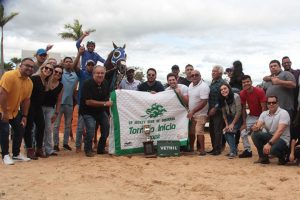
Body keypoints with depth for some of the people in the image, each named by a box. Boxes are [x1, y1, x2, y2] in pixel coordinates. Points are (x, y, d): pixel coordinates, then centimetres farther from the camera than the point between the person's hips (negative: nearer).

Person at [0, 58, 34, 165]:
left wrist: (24, 116, 2)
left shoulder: (29, 82, -2)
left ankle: (16, 154, 22)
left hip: (14, 110, 8)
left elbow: (26, 100, 4)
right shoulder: (10, 75, -24)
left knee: (20, 130, 8)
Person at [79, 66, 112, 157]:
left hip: (101, 111, 7)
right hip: (88, 112, -6)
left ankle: (101, 149, 23)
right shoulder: (88, 84, -21)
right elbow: (88, 102, -26)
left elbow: (107, 97, 16)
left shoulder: (105, 83, -1)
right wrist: (104, 103, -24)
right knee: (91, 129, -21)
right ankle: (88, 150, 2)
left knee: (107, 127, 3)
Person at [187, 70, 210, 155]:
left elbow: (204, 102, -22)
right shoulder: (191, 85, 10)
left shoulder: (203, 86, -17)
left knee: (199, 131, -13)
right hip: (191, 113, 8)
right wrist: (189, 110, 9)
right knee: (191, 131, 13)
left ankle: (202, 150, -4)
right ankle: (191, 148, 27)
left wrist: (193, 111, -22)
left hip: (200, 114, -8)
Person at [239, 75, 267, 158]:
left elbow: (264, 108, -18)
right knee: (243, 132, -4)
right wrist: (244, 123, -5)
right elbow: (243, 108, -2)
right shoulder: (242, 93, -9)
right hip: (251, 116, 4)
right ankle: (247, 150, 9)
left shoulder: (259, 91, -21)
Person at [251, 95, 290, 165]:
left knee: (272, 149, -36)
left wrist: (269, 143, -37)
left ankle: (282, 156, 1)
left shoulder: (283, 113, -16)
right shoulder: (264, 113, 5)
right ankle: (263, 158, -3)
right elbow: (258, 126, -6)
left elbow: (280, 131, -27)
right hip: (270, 136, 6)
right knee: (255, 134, -17)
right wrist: (256, 128, -33)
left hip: (283, 139, -6)